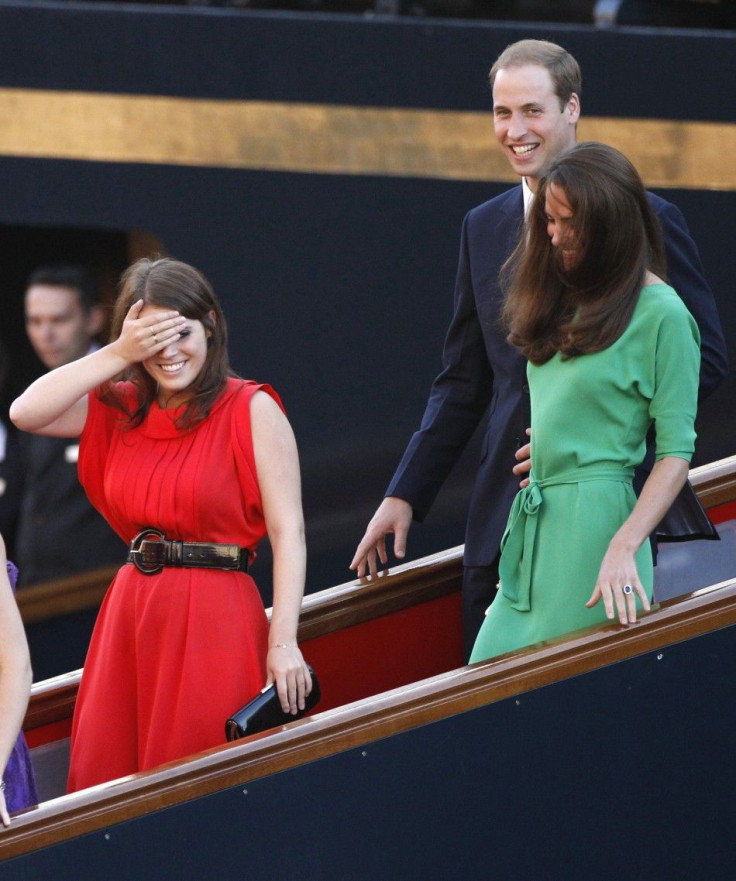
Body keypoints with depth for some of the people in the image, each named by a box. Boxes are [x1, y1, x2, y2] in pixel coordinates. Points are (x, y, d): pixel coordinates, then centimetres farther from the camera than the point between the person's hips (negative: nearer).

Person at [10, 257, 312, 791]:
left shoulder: (252, 410, -4)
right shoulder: (118, 408, 12)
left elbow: (288, 532, -9)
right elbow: (26, 413, -2)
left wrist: (283, 641, -18)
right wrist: (118, 355, -6)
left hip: (214, 621, -5)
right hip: (130, 611, 5)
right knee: (105, 783, 4)